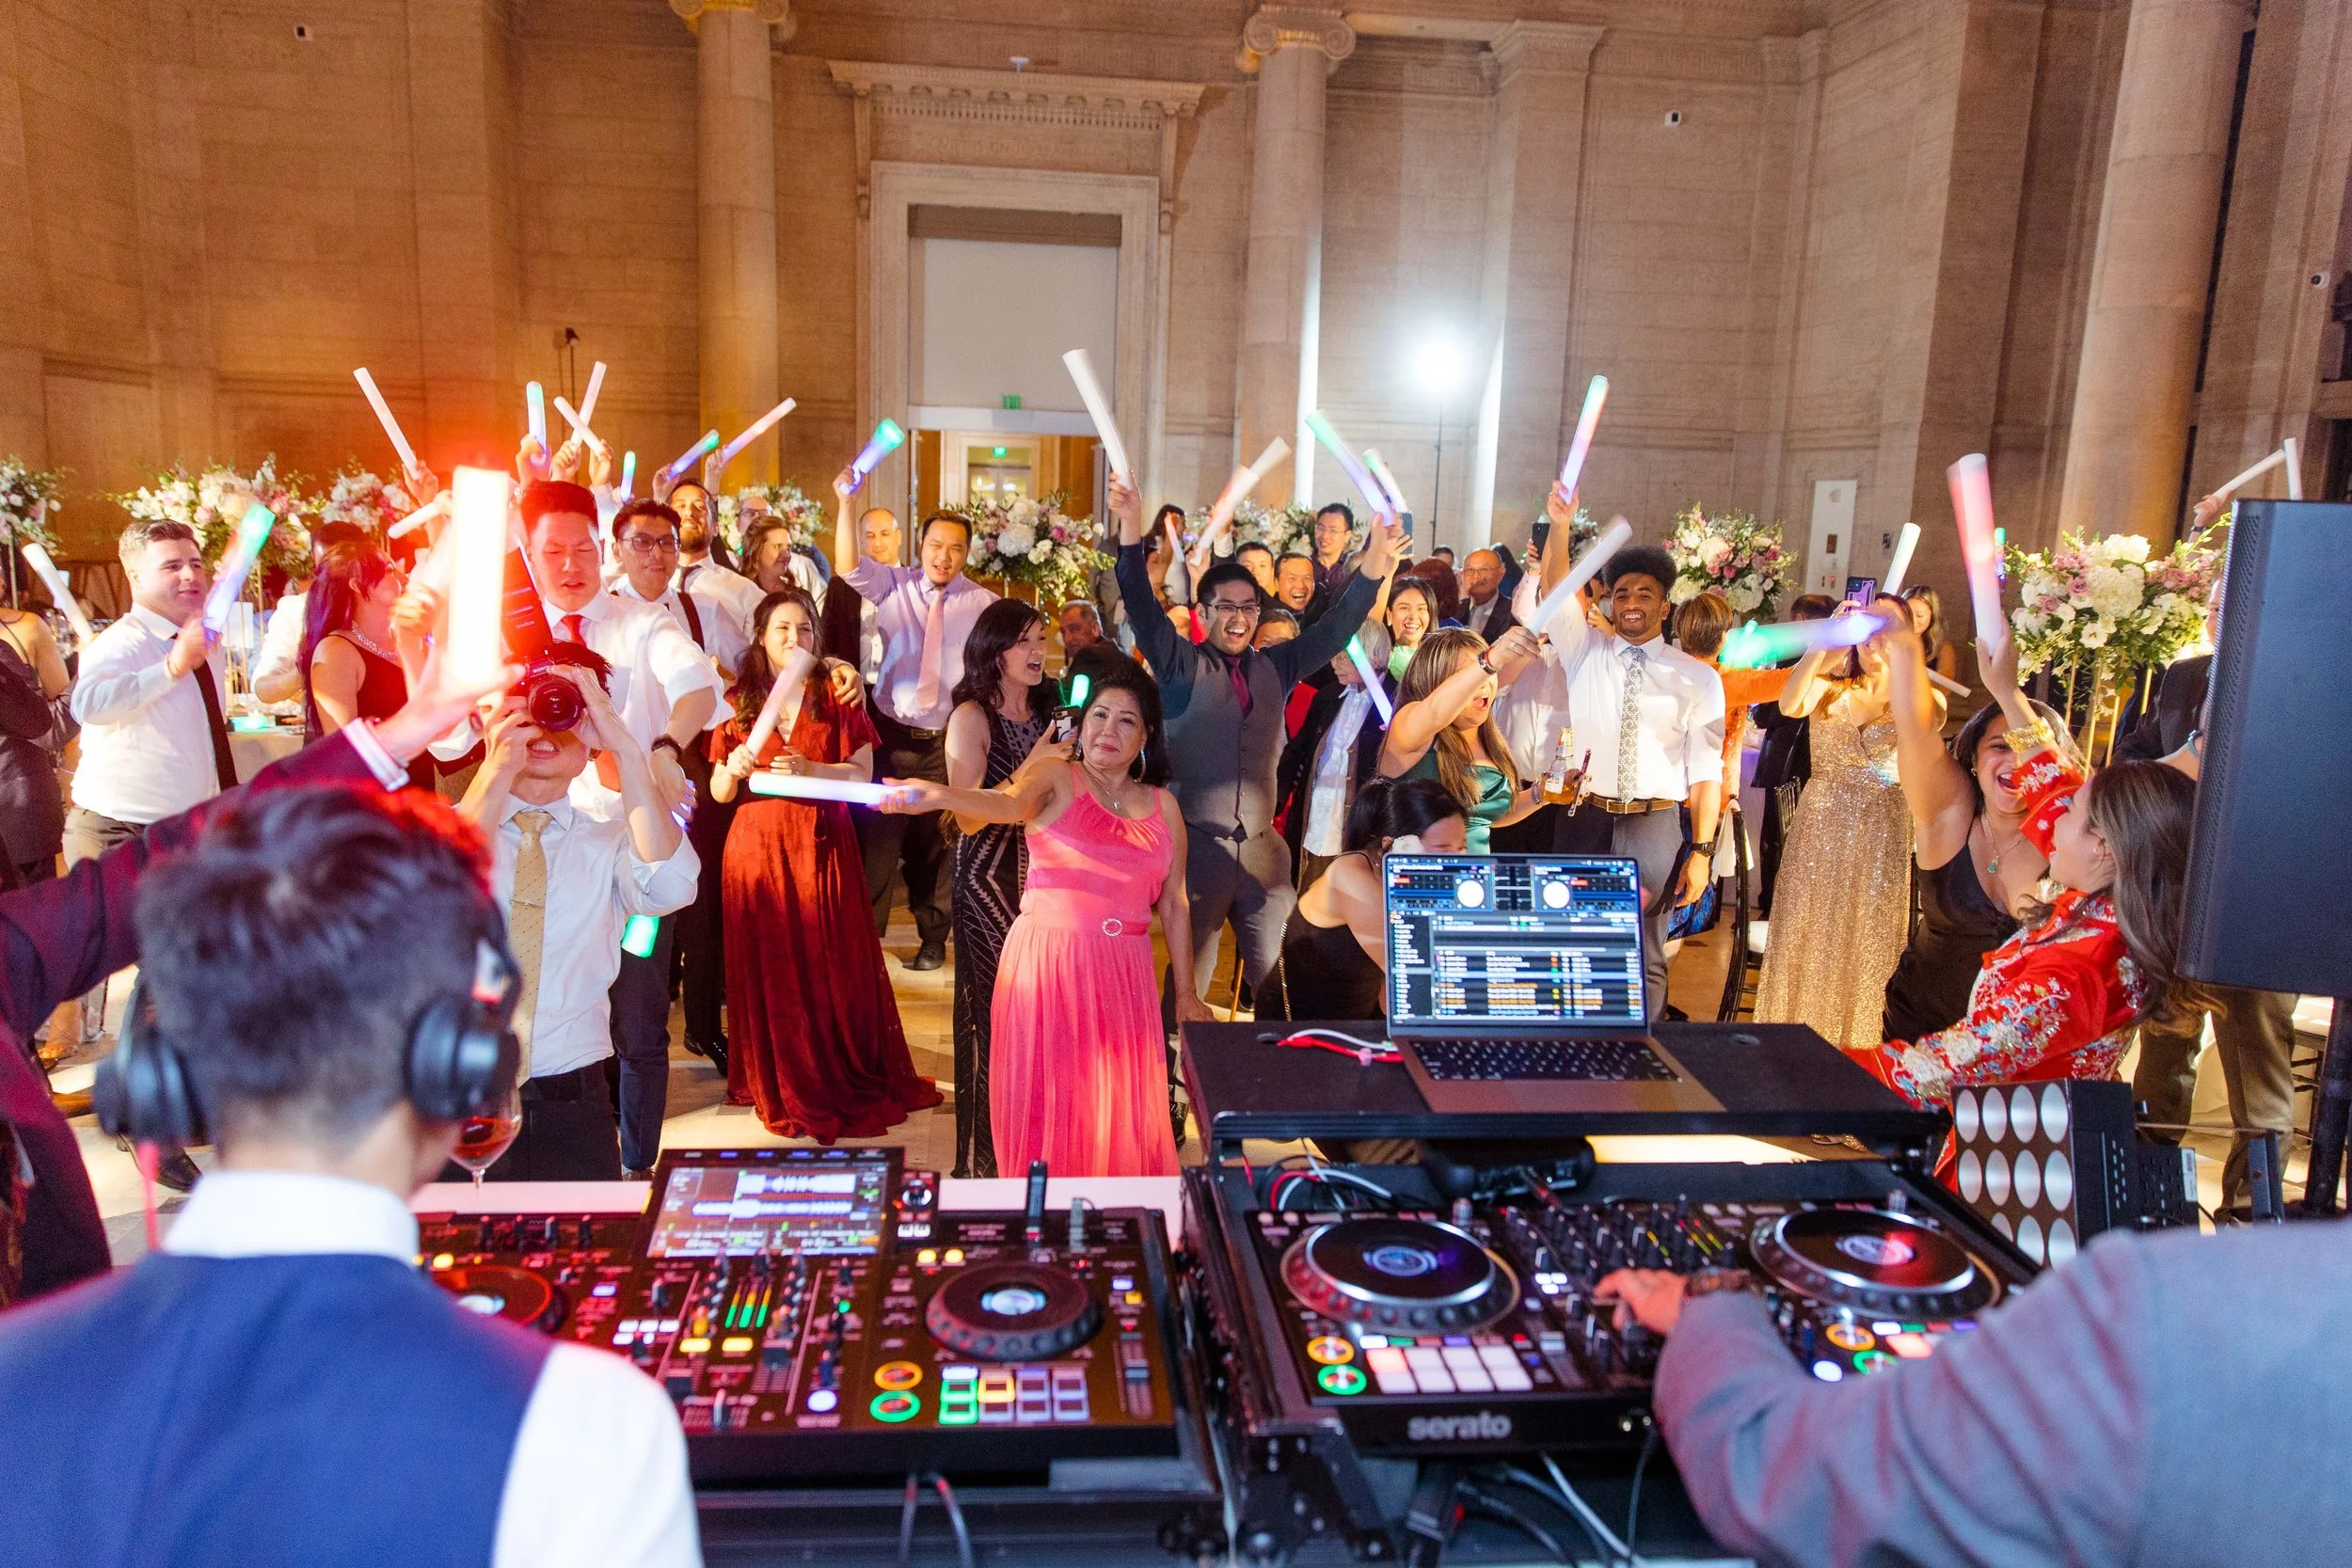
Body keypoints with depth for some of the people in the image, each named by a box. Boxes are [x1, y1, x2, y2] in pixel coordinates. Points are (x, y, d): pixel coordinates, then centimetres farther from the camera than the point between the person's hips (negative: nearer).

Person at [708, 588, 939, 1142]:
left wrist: (809, 769, -19)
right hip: (757, 847, 1)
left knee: (833, 965, -1)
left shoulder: (837, 696, 5)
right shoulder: (738, 702, 8)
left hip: (823, 845, -1)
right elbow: (719, 794, 7)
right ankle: (782, 1088, 17)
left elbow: (862, 774, -3)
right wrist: (734, 770, -14)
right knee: (769, 969, 3)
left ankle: (848, 1080, 14)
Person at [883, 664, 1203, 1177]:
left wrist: (1187, 995, 15)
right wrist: (937, 795, -42)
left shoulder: (1162, 806, 12)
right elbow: (1007, 803, -22)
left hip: (1123, 977, 3)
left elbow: (1174, 904, 15)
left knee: (1120, 1116, 5)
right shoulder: (1056, 776, 0)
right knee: (1047, 1110, -1)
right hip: (1047, 965, -3)